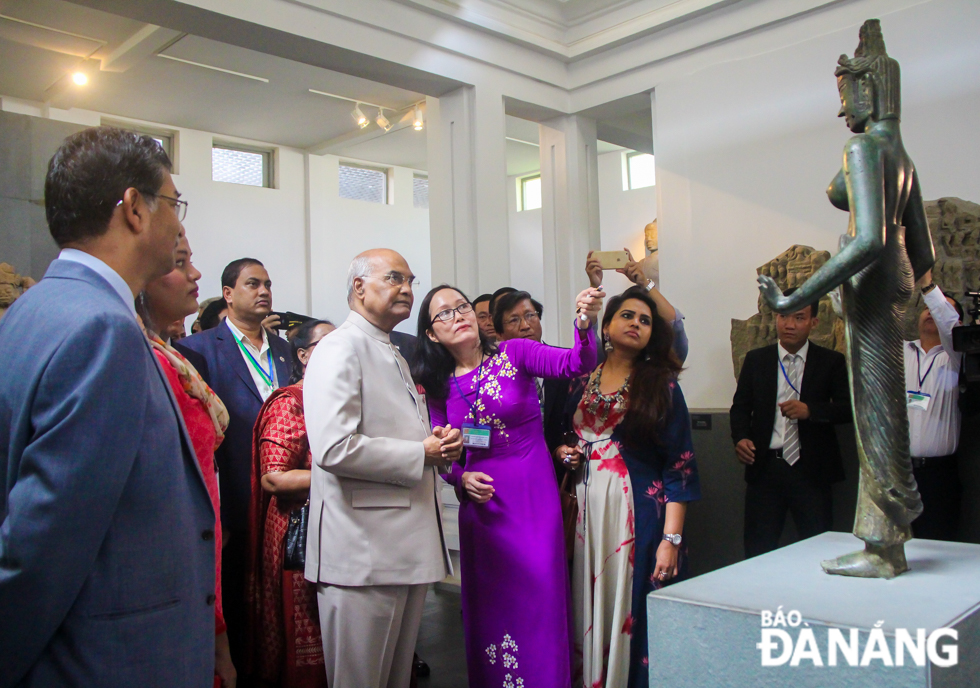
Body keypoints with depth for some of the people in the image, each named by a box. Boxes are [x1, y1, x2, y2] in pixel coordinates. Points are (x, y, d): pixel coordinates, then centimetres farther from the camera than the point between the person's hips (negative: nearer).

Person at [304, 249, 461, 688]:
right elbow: (334, 448, -23)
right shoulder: (340, 350, -10)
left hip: (409, 547, 9)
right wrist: (421, 454, -15)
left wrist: (438, 443, 8)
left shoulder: (395, 357, 21)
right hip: (363, 550, -9)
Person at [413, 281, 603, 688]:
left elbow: (577, 364, -19)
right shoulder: (438, 387, 6)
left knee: (538, 603, -2)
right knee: (487, 608, 11)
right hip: (480, 504, 3)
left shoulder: (515, 354, -4)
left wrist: (585, 324, -38)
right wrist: (461, 479, -9)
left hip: (534, 501, -3)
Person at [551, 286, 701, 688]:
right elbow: (565, 440, 24)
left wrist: (671, 538, -13)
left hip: (638, 514, -3)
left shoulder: (660, 384, 0)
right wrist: (563, 452, 0)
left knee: (632, 610, -2)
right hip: (586, 511, 3)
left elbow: (679, 466, -6)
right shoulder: (580, 383, 10)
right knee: (589, 608, 7)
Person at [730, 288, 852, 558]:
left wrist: (810, 410, -20)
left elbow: (848, 408, -3)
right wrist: (741, 438, -10)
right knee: (758, 550, 5)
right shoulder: (756, 359, 9)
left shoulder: (832, 362, 4)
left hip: (811, 470, -1)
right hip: (765, 468, 1)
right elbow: (741, 406, 9)